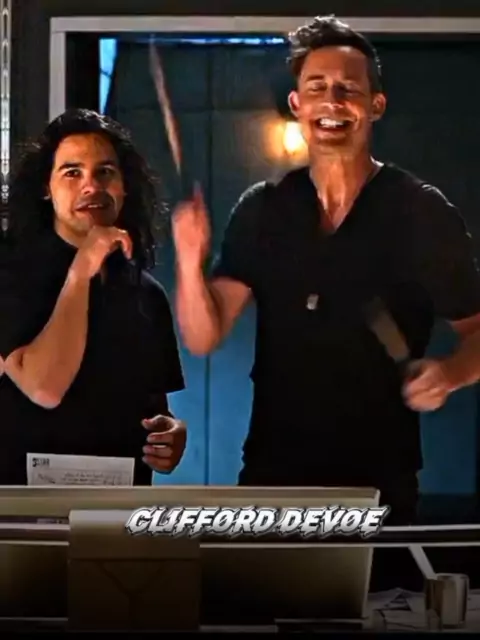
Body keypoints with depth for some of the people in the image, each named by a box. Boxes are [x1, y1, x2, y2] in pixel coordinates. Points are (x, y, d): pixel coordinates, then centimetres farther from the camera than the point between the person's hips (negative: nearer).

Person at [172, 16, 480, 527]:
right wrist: (190, 260, -21)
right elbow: (203, 338, -3)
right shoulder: (261, 210, 1)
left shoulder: (423, 213, -7)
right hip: (271, 469, 3)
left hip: (379, 478, -2)